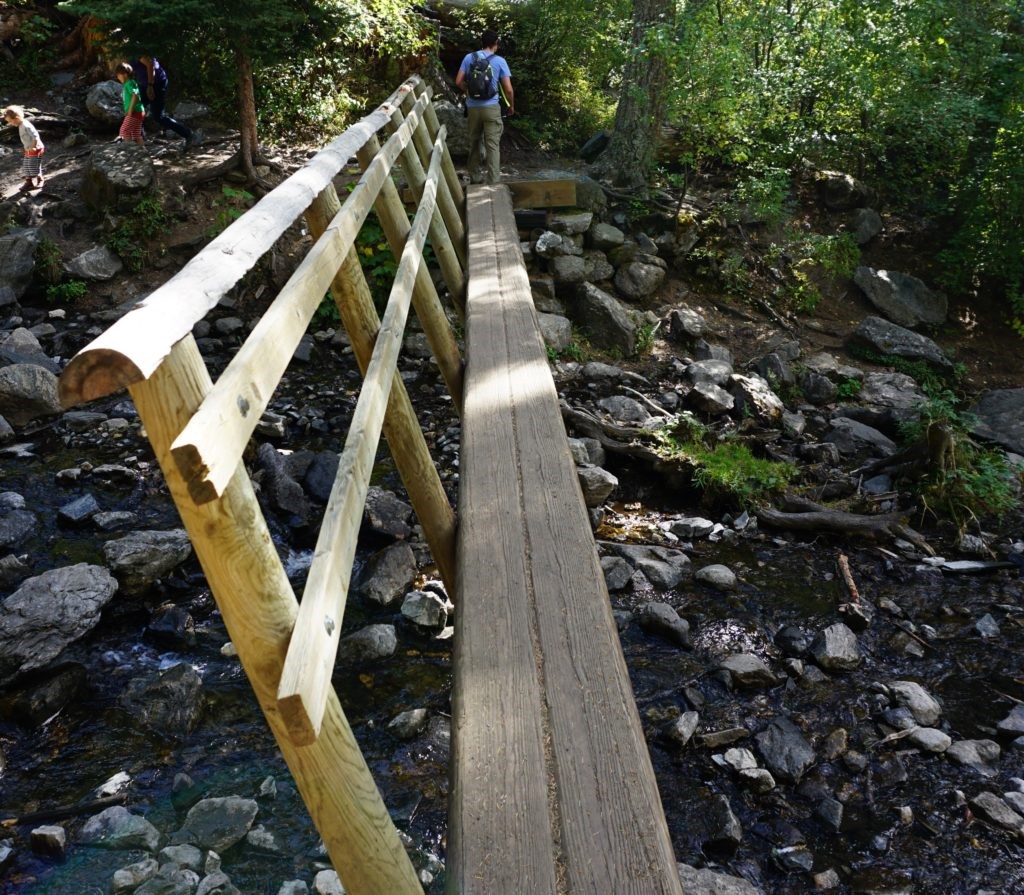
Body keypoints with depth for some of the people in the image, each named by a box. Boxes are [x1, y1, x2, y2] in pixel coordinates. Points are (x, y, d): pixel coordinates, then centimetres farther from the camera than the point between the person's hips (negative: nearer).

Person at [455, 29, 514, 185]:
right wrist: (511, 106, 11)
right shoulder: (499, 61, -4)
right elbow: (508, 89, -5)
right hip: (491, 107, -3)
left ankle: (474, 179, 22)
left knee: (474, 143, 15)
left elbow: (459, 82, 2)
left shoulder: (469, 58, 2)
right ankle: (493, 182, -8)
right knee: (493, 146, -2)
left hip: (473, 107, 3)